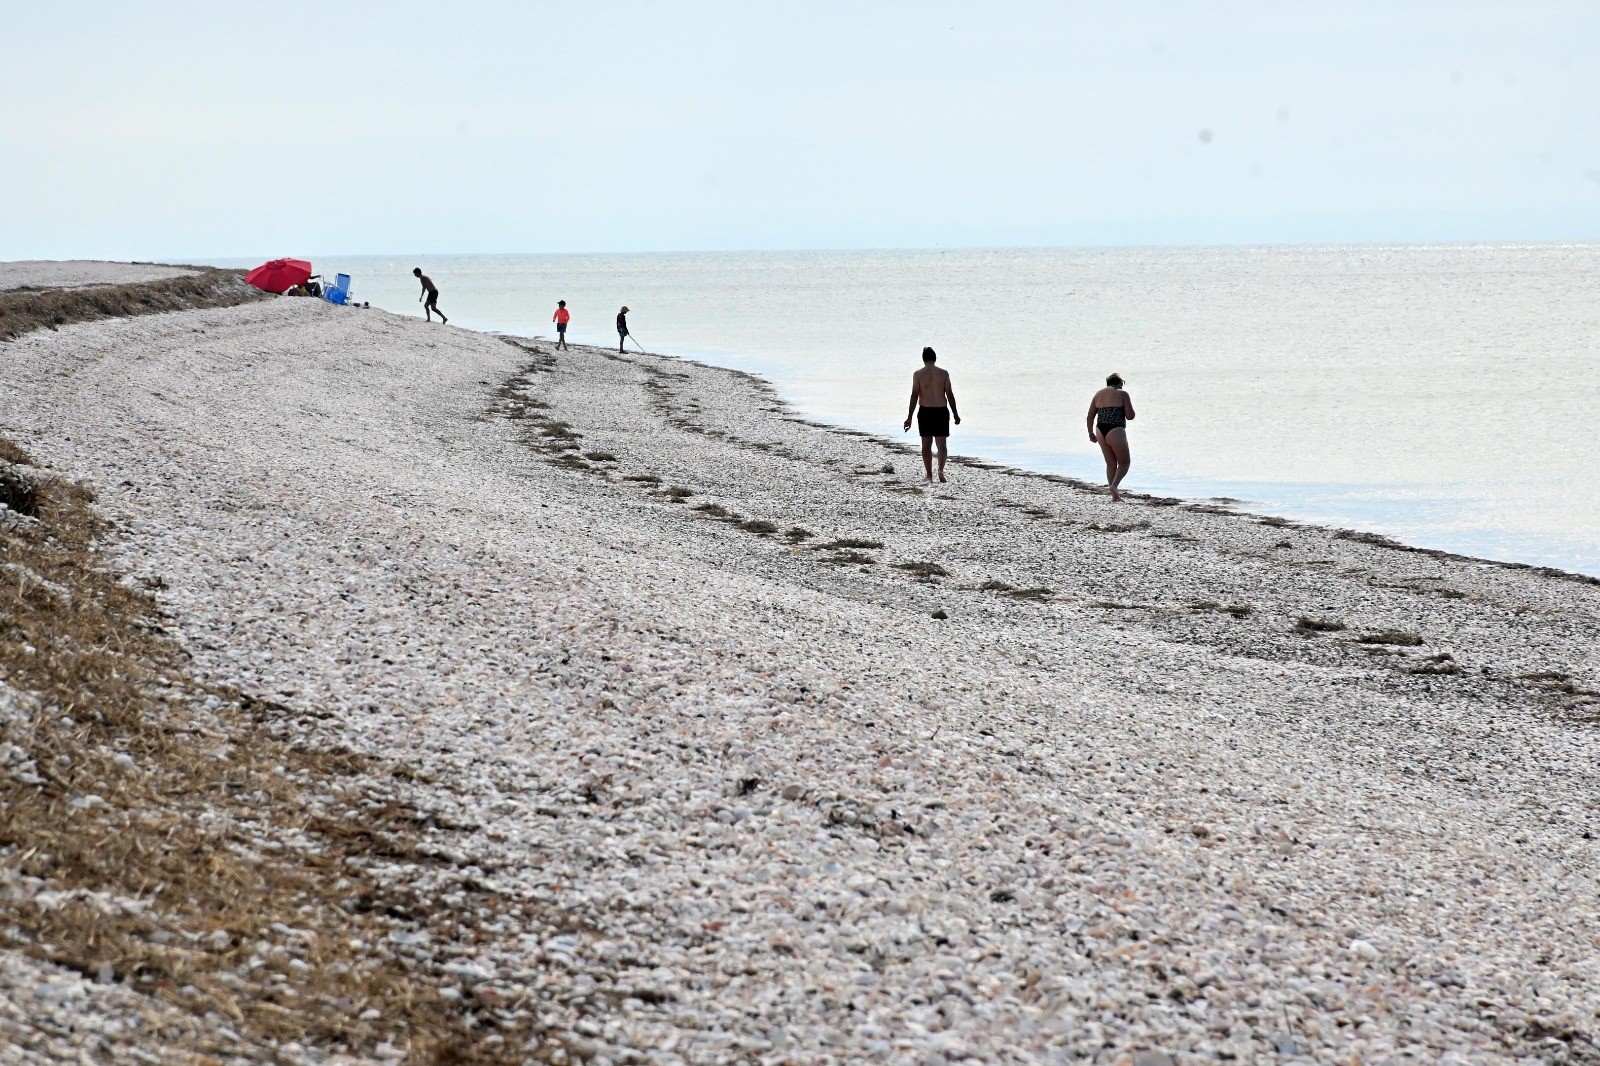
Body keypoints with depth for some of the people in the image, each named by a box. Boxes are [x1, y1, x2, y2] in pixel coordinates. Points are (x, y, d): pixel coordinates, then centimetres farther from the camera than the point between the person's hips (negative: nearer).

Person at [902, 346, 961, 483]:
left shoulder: (918, 375, -5)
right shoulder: (943, 374, -1)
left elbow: (914, 396, -8)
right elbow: (950, 395, 0)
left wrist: (909, 417, -6)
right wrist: (955, 414, 8)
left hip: (925, 412, -1)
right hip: (941, 411, 1)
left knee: (926, 445, 9)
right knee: (941, 444, 8)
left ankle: (929, 475, 8)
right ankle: (941, 470, -14)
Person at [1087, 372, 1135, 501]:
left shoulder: (1099, 394, 13)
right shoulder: (1123, 394, -2)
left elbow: (1090, 416, 11)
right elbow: (1130, 416, -5)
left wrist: (1091, 434, 21)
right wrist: (1128, 407, 15)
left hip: (1101, 432, 5)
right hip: (1116, 432, -5)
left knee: (1111, 464, 17)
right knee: (1124, 463, 8)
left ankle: (1115, 495, 14)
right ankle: (1114, 485, -16)